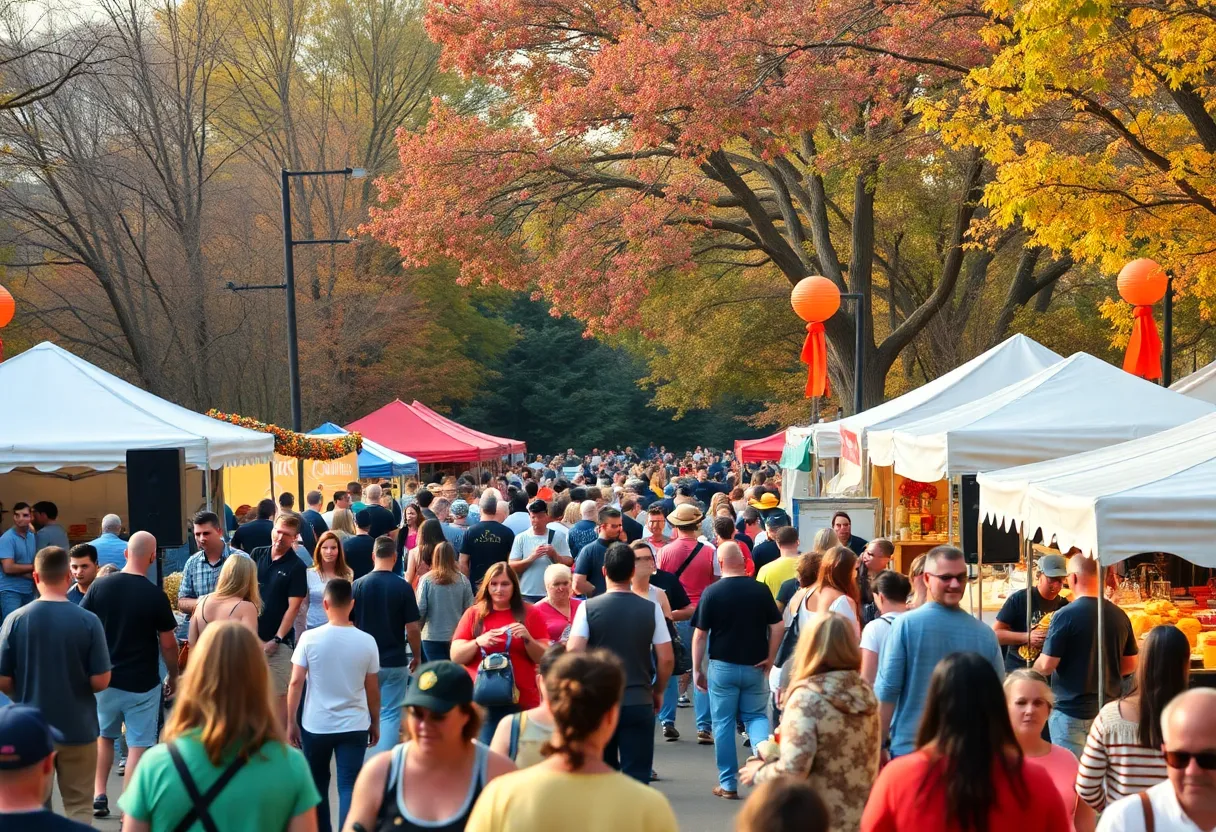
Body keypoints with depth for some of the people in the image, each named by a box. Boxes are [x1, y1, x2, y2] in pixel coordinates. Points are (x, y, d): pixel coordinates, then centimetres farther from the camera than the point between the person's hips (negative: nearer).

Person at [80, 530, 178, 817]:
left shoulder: (100, 587, -5)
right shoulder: (156, 596, -13)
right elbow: (168, 644, -7)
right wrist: (173, 675, 9)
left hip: (104, 678, 3)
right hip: (142, 683, -3)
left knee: (104, 736, 24)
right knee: (138, 745, 4)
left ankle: (99, 794, 19)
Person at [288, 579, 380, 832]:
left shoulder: (310, 638, -8)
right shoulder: (366, 642, -5)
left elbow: (296, 683, -7)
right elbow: (373, 689, 3)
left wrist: (290, 721, 3)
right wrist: (375, 723, 15)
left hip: (316, 725, 0)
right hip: (354, 726, 0)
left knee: (317, 784, 18)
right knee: (349, 787, 0)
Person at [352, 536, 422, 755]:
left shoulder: (359, 585, -4)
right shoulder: (403, 587, -10)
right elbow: (413, 628, -8)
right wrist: (417, 656, 7)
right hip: (395, 661, -2)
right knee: (390, 714, 3)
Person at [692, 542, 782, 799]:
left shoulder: (712, 593, -8)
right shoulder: (761, 590, -3)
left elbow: (700, 635, -6)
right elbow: (777, 628, -2)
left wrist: (697, 669, 2)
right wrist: (770, 658, 9)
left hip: (723, 666, -1)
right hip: (755, 667, 2)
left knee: (723, 724, 8)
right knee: (756, 716, 16)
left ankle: (728, 784, 12)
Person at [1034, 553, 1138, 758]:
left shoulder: (1065, 616, -16)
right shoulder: (1120, 616, 1)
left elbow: (1047, 665, -15)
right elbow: (1130, 665, 10)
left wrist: (1035, 666, 6)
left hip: (1070, 712, -5)